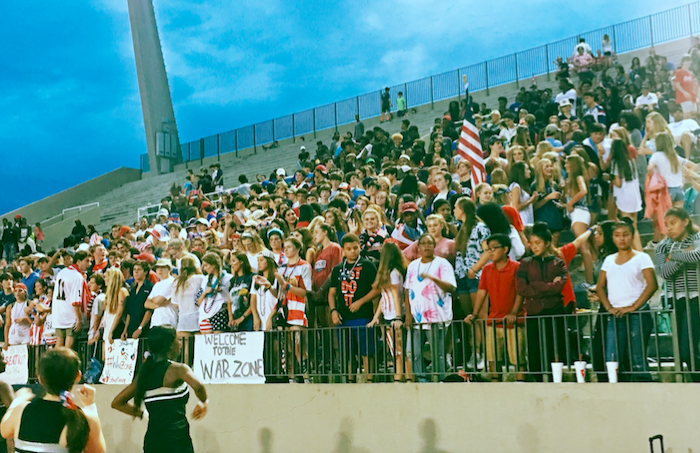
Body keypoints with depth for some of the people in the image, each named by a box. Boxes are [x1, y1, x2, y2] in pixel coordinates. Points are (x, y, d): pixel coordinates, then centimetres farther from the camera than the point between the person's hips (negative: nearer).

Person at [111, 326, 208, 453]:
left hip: (151, 442, 7)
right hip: (176, 441, -7)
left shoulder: (145, 372, 13)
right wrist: (204, 402, -7)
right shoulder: (177, 369, -7)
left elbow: (117, 403, 18)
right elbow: (198, 386, -27)